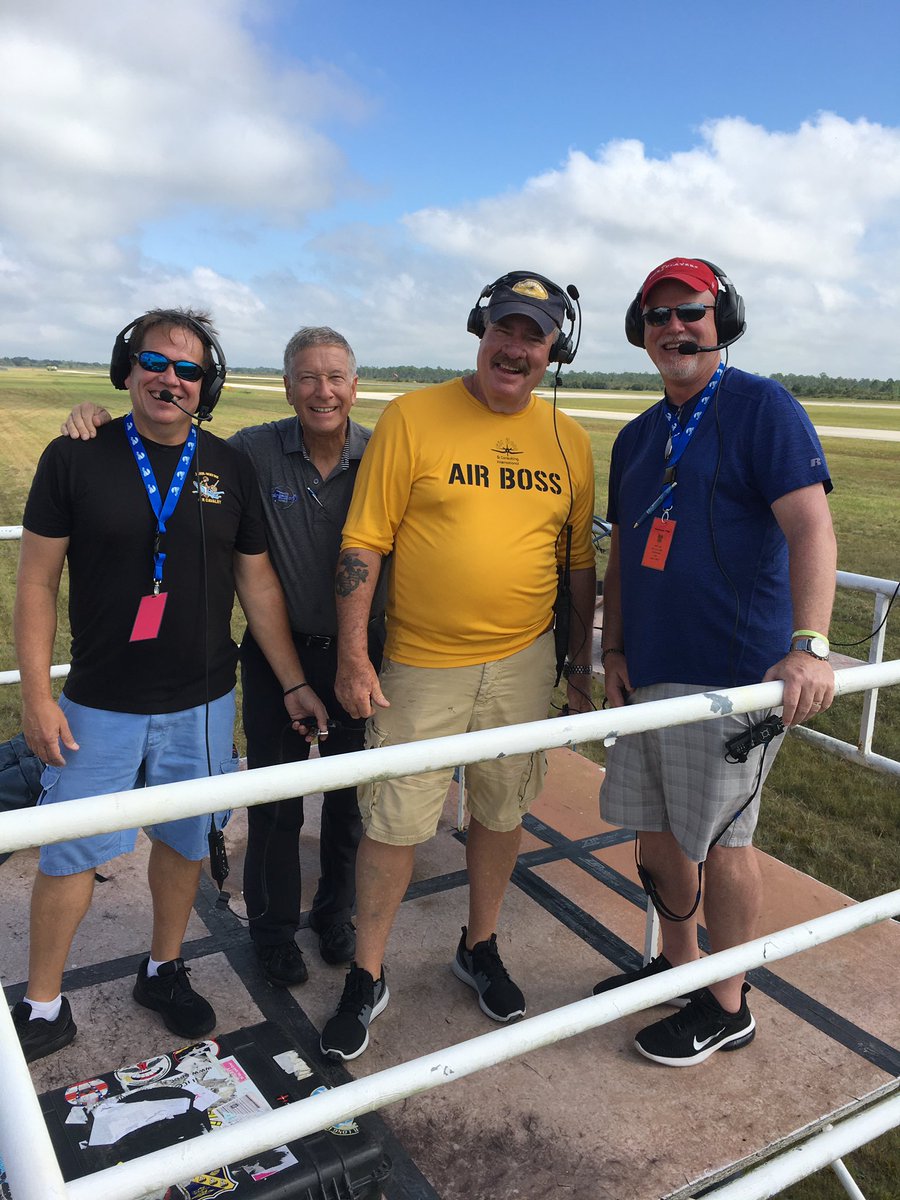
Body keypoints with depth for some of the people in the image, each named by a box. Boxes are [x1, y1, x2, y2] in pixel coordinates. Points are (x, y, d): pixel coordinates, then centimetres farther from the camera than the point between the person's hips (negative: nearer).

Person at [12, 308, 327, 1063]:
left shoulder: (231, 468, 1)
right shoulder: (76, 457, -5)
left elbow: (258, 584, 5)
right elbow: (38, 581, -4)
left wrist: (294, 682, 3)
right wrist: (37, 695, -8)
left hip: (202, 704, 2)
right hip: (100, 705, -2)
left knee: (184, 842, 15)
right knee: (70, 853, 6)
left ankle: (165, 971, 37)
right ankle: (43, 1008, 26)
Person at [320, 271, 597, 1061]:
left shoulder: (568, 439, 5)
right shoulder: (412, 417, -6)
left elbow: (580, 558, 11)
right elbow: (364, 543, -8)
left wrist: (581, 660, 11)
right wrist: (353, 657, -11)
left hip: (523, 662, 3)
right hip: (421, 665, -3)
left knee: (502, 813, 16)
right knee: (395, 823, 4)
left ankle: (480, 948, 40)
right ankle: (367, 977, 26)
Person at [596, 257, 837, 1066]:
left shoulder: (763, 407, -6)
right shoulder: (638, 436, 15)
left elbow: (811, 525, -17)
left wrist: (810, 645, -29)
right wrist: (614, 649, 8)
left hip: (730, 672, -7)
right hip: (648, 669, 7)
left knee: (719, 841, 4)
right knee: (655, 830, 15)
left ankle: (727, 1007, 24)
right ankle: (677, 962, 38)